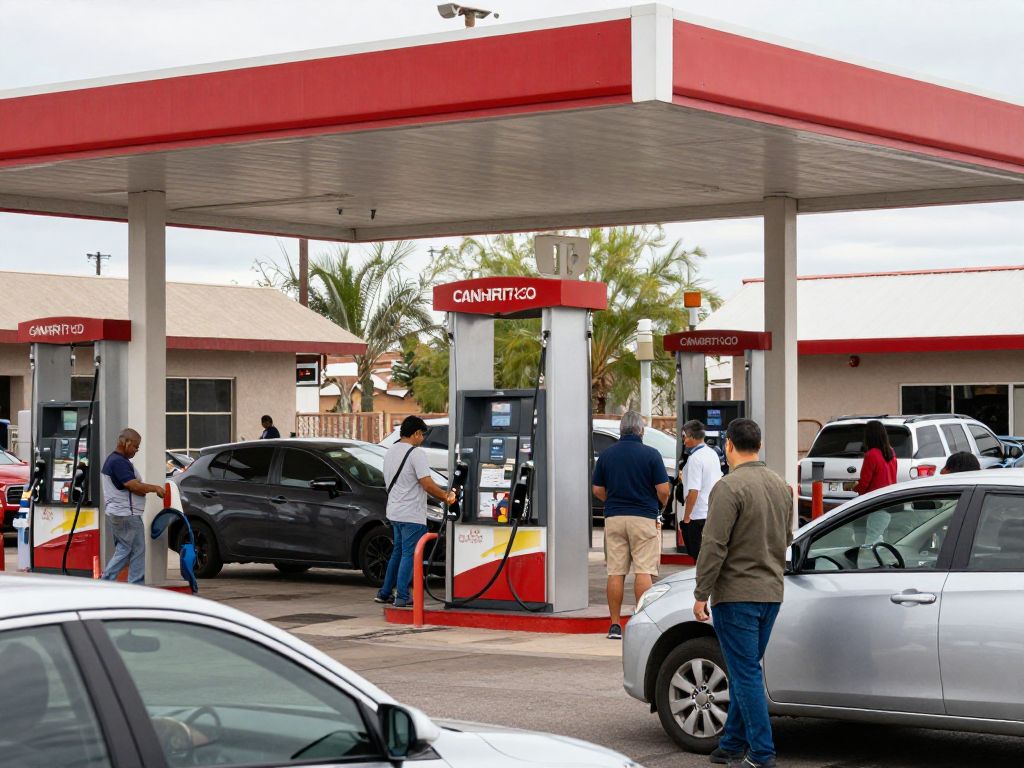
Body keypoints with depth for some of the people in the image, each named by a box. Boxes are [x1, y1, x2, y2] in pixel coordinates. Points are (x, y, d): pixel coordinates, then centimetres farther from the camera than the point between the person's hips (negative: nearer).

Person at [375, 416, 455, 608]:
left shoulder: (390, 451, 11)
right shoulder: (416, 453, -16)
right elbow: (427, 485, -22)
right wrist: (446, 496, -7)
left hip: (394, 512, 9)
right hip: (412, 514, -9)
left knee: (398, 552, 19)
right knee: (409, 554, -3)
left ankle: (385, 593, 23)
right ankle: (402, 597, -3)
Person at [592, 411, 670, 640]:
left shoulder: (607, 454, 4)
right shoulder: (650, 454, -6)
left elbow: (598, 490, 7)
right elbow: (663, 490, -8)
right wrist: (660, 506, 13)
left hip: (614, 518, 3)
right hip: (644, 518, -3)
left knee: (615, 573, 5)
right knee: (644, 572, -2)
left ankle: (615, 625, 6)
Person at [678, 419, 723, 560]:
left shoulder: (695, 458, -17)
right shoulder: (713, 453, 10)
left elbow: (693, 491, -21)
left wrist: (686, 518, -14)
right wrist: (686, 479, 23)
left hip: (698, 516, -9)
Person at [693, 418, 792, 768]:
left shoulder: (730, 487, -16)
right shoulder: (781, 486, 9)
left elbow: (714, 546, -18)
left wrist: (701, 594, -13)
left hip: (737, 595, -8)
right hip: (771, 593, 8)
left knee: (746, 674, -3)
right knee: (745, 671, 16)